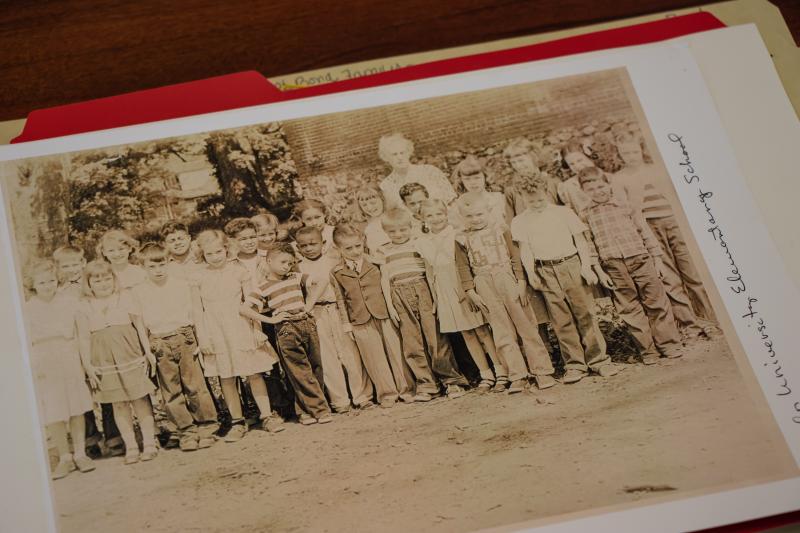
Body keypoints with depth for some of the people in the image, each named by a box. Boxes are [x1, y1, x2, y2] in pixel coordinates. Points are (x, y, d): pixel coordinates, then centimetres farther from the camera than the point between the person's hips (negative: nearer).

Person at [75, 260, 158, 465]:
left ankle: (149, 443, 8)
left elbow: (139, 325, 7)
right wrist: (87, 364, -4)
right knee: (119, 404, 4)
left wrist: (148, 351, 3)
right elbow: (84, 338, 3)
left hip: (131, 357, -1)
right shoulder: (84, 308, 5)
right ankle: (130, 446, 11)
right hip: (105, 363, 1)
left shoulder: (125, 297, 5)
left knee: (140, 400, 0)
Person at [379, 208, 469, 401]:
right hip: (400, 297, 2)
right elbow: (385, 278, 10)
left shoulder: (419, 245, 6)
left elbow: (429, 270, 5)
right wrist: (390, 305, 3)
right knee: (412, 344, 1)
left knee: (436, 339, -5)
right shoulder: (383, 251, 11)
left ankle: (453, 381, 4)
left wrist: (435, 296, -2)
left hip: (422, 291, -2)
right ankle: (426, 385, 9)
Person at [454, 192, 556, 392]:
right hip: (485, 286, 1)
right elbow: (464, 268, 5)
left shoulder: (501, 229, 3)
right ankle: (517, 375, 6)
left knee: (526, 325, 1)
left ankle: (542, 370, 8)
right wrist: (471, 291, -1)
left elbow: (515, 257, 1)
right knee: (502, 331, 1)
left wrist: (521, 282, -5)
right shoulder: (462, 239, 4)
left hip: (507, 280, -1)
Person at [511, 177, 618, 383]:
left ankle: (598, 360, 4)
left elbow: (580, 241, 8)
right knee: (561, 320, 0)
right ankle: (574, 365, 5)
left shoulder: (563, 212, 9)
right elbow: (525, 248, 2)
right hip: (546, 272, 0)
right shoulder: (520, 222, 8)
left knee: (584, 313, -2)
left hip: (571, 264, 0)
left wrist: (586, 267, -3)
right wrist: (531, 272, -14)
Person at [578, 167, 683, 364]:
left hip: (640, 259, 0)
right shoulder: (585, 216, 6)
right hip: (614, 267, 0)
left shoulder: (624, 205, 7)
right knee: (629, 308, 3)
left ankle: (669, 344, 14)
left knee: (656, 301, 2)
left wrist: (656, 257, 7)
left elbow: (644, 232, 10)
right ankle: (648, 350, 13)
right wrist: (598, 271, -1)